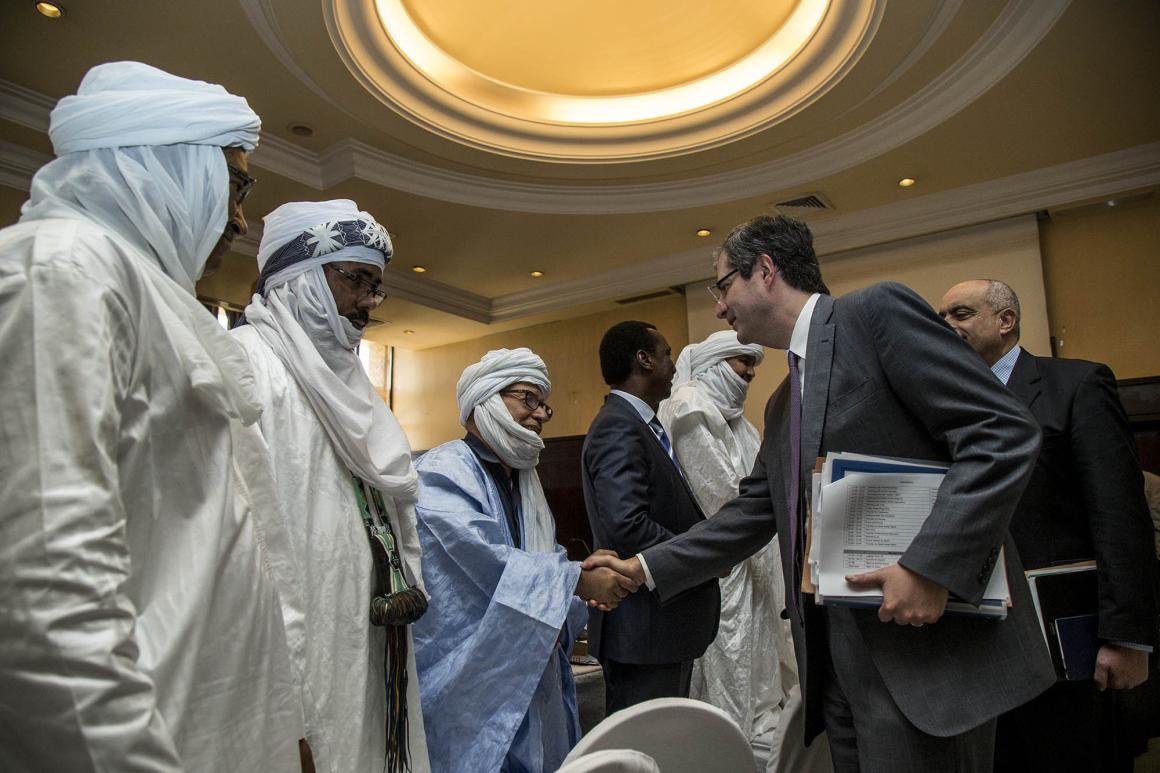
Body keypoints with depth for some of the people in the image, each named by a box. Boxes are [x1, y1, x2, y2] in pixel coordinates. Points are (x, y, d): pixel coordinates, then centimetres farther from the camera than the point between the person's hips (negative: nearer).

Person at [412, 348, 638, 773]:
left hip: (531, 671, 8)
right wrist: (578, 581, -23)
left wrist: (578, 568, -8)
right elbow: (486, 561, -24)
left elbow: (535, 564, 13)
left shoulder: (523, 479, 13)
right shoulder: (441, 474, -13)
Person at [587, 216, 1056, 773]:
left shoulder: (879, 312, -6)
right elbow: (751, 515, 20)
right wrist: (643, 568, 14)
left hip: (928, 646, -8)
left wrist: (930, 565, -22)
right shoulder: (782, 403, 19)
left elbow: (1005, 432, -14)